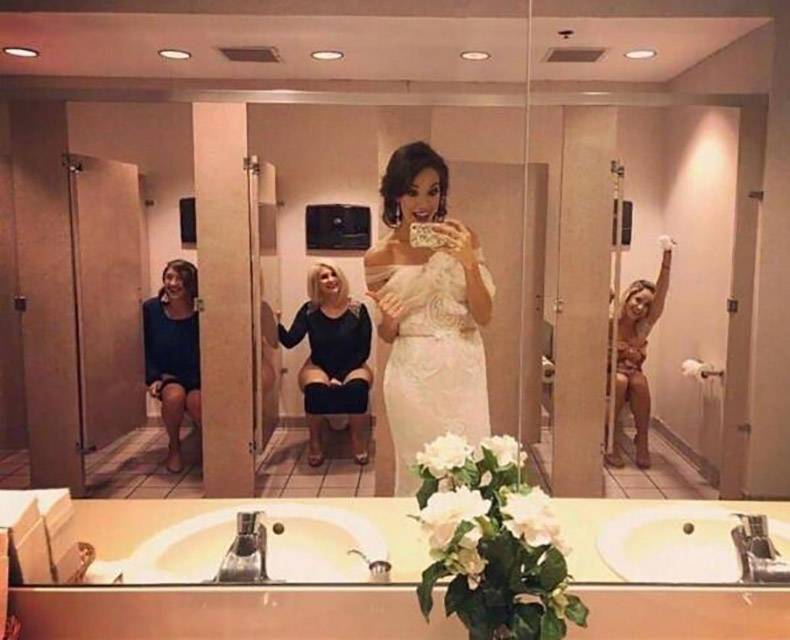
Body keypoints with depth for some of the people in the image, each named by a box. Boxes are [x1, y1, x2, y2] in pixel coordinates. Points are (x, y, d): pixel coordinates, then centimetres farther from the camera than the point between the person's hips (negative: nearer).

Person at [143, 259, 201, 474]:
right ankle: (174, 446, -2)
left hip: (197, 377, -1)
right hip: (166, 377, 1)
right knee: (174, 395, -32)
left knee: (195, 401, -32)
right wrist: (154, 378, -6)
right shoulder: (151, 308, -6)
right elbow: (146, 350, 4)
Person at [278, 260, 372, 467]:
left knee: (357, 386, -33)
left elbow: (364, 351, -8)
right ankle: (315, 440, -8)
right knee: (315, 388, -32)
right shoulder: (309, 311, -4)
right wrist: (274, 323, -31)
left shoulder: (357, 310, -8)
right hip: (319, 367, 1)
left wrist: (341, 376, -17)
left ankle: (357, 438, -8)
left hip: (352, 367, 0)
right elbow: (290, 341, -13)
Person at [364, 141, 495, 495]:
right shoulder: (379, 256, -2)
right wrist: (388, 318, -15)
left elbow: (484, 316, -2)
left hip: (464, 370, 1)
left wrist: (469, 262, -15)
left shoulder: (461, 237, 1)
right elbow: (387, 335, 7)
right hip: (414, 374, -1)